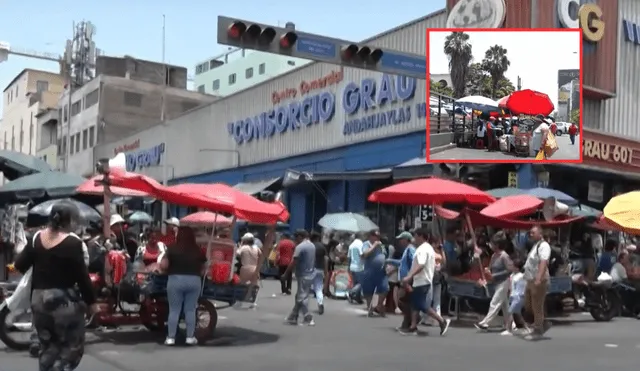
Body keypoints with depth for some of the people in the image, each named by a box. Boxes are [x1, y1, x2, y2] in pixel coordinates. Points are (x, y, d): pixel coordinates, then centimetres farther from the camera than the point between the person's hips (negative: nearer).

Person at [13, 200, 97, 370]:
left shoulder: (37, 238, 3)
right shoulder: (73, 242, -14)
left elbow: (19, 265, 7)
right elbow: (82, 276, -13)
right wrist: (92, 302, -4)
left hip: (38, 299, 6)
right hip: (64, 300, -6)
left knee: (47, 347, 18)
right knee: (71, 348, 4)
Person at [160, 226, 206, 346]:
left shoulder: (172, 249, -5)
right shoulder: (198, 251, 3)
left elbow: (163, 265, -9)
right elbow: (202, 269, 6)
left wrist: (170, 269, 11)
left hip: (176, 280, -2)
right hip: (194, 281, 2)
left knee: (174, 310, 5)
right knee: (190, 310, 9)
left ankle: (171, 338, 7)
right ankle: (190, 337, 11)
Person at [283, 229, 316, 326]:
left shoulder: (300, 247, -15)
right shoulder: (312, 245, 12)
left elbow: (293, 263, -16)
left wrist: (285, 274, -9)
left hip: (303, 275, -9)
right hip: (311, 274, 9)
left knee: (302, 298, -2)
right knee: (299, 297, 14)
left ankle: (308, 319, -3)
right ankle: (292, 317, 20)